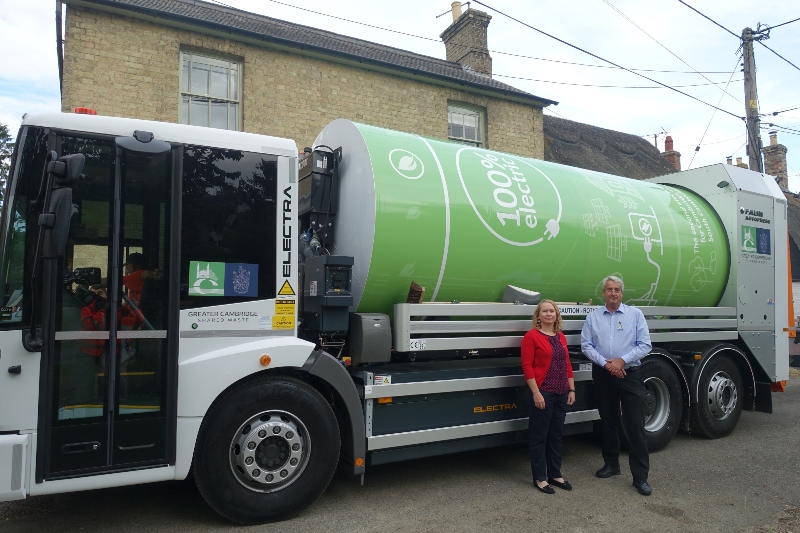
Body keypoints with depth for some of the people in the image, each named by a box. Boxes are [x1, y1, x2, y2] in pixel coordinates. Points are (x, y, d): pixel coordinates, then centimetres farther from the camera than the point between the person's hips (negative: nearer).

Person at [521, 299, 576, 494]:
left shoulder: (561, 337, 11)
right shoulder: (532, 336, -10)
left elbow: (567, 365, 14)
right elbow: (527, 366, -14)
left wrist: (571, 389, 10)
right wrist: (536, 393, -18)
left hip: (560, 393, 7)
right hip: (542, 392, -7)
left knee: (556, 434, 15)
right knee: (539, 436, 4)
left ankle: (555, 474, 28)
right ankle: (539, 478, 15)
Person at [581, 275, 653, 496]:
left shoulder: (635, 314, 0)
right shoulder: (593, 316, 4)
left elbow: (645, 345, -5)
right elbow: (586, 345, 0)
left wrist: (622, 360, -15)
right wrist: (605, 363, -13)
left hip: (630, 375, -2)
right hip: (603, 375, 2)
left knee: (635, 425, -4)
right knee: (607, 422, 14)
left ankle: (640, 476, 2)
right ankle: (611, 464, 30)